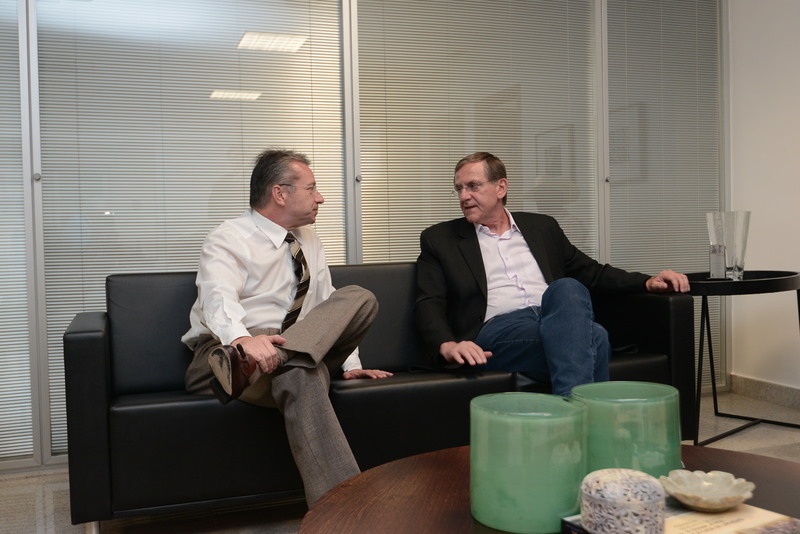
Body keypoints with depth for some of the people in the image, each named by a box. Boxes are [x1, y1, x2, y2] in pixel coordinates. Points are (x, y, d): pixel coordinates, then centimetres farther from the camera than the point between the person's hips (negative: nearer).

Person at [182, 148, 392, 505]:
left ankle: (247, 366, -40)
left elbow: (330, 312, 20)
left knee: (359, 298, -21)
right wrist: (243, 339, -48)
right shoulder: (229, 239, -4)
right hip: (220, 354, -6)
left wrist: (350, 364, 7)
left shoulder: (309, 243, 20)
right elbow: (218, 300, -25)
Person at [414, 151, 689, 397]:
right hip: (496, 330, -3)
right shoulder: (439, 239, 14)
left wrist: (647, 282, 9)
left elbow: (592, 272, 25)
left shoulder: (542, 227, 23)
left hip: (556, 321, 4)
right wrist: (448, 345, -18)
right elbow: (428, 305, 3)